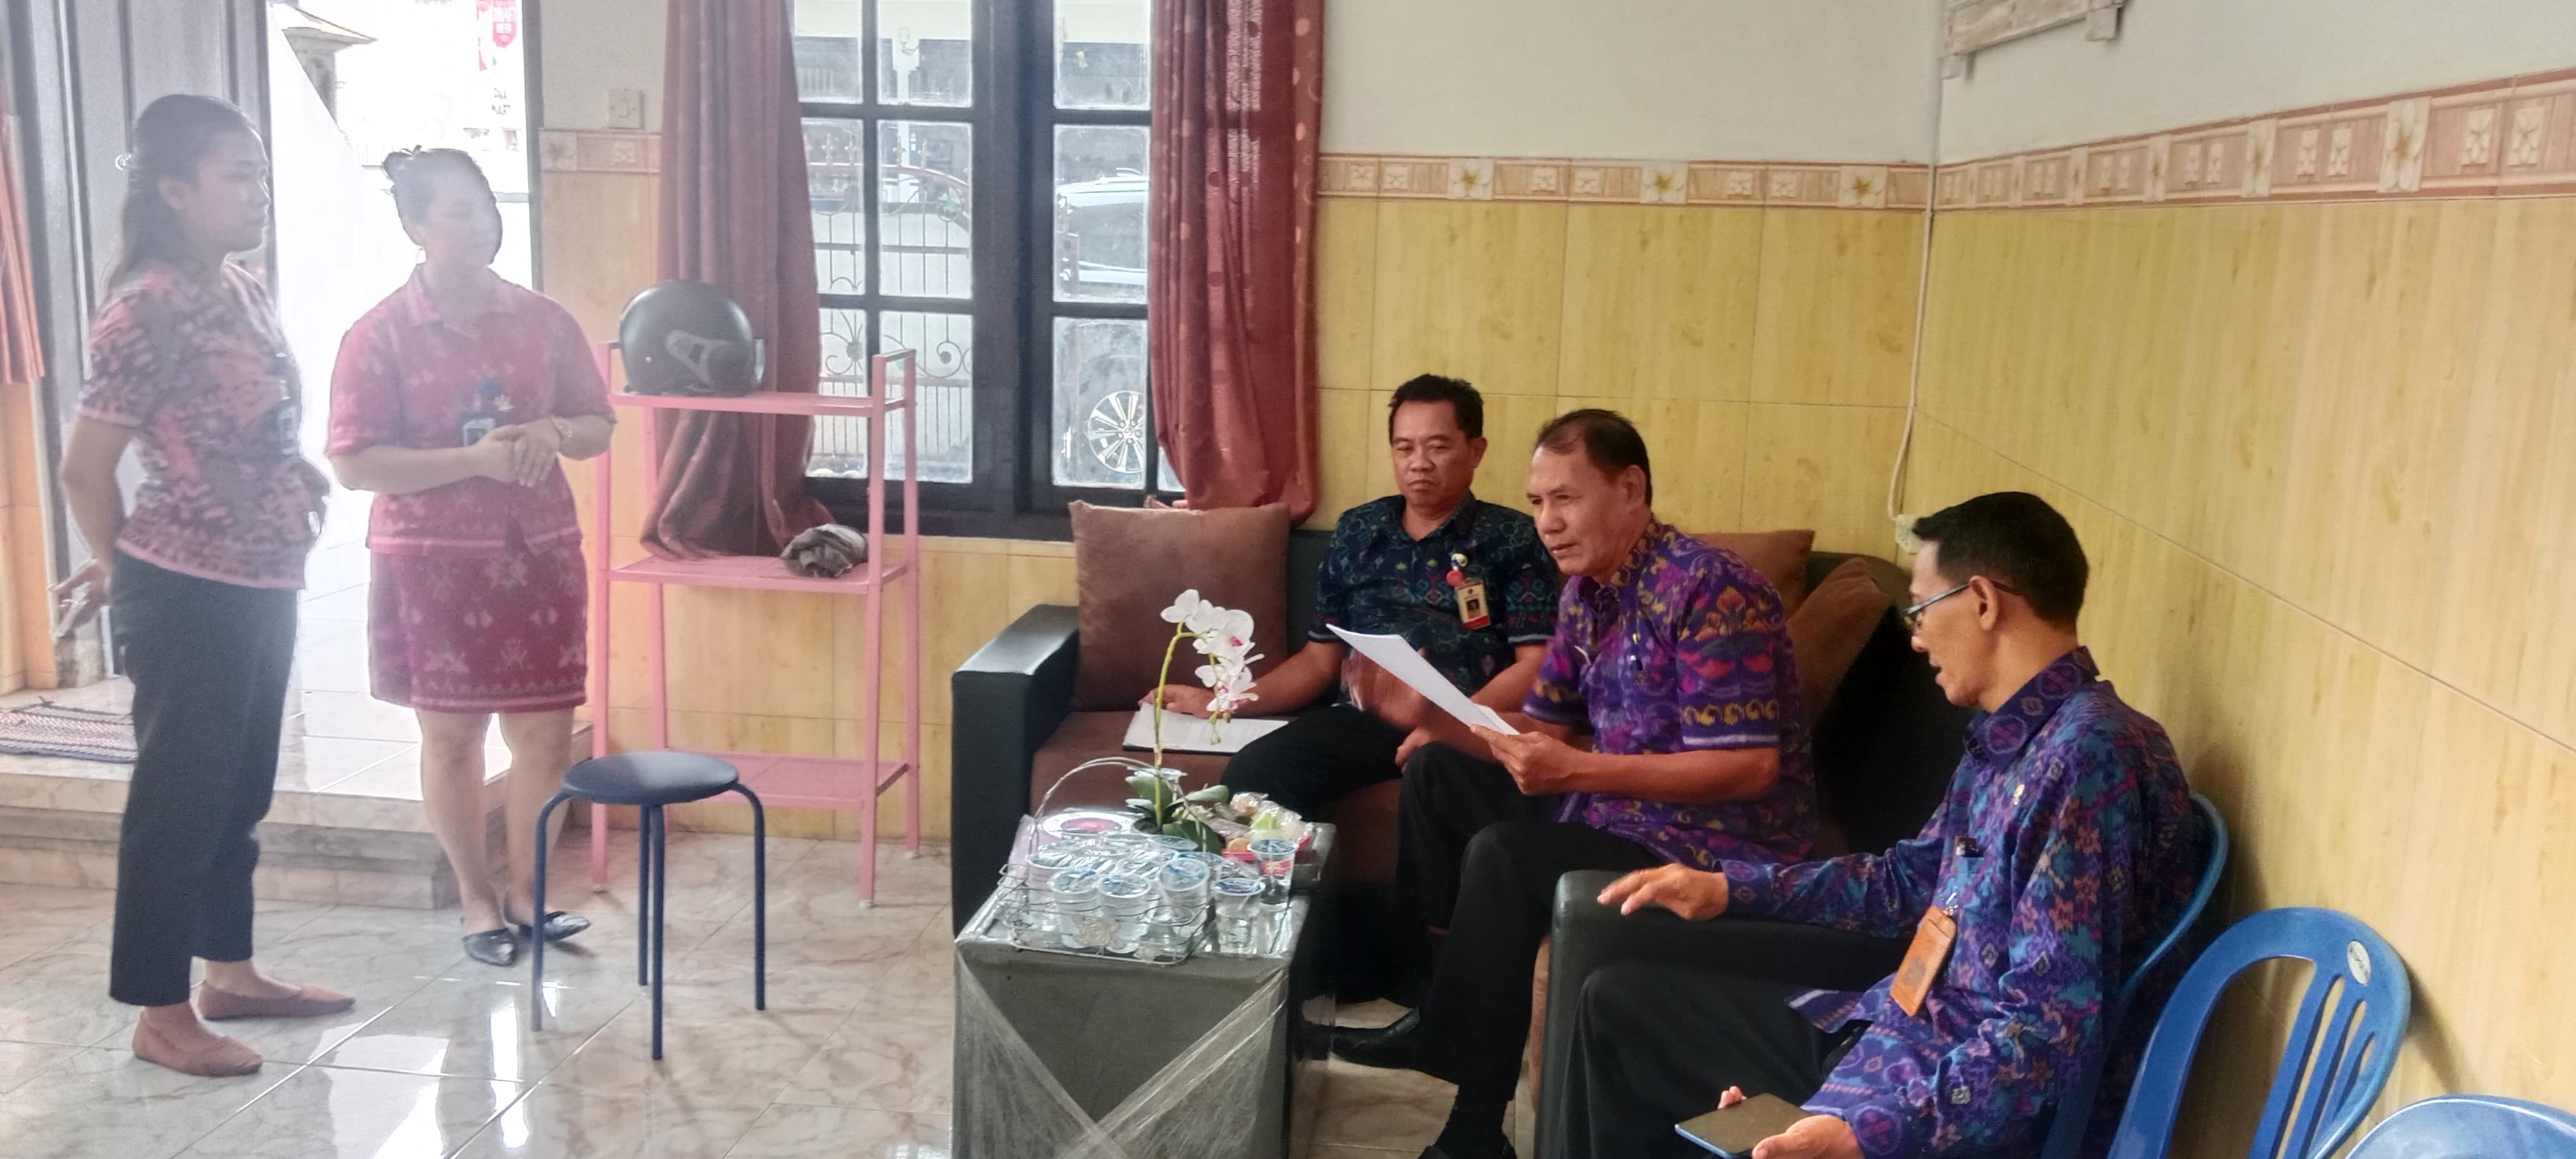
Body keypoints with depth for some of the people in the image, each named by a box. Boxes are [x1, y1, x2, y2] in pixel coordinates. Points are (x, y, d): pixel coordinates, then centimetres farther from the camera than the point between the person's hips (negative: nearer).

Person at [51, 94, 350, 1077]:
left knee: (239, 792, 17)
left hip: (262, 584, 8)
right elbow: (84, 470, -12)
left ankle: (230, 974, 32)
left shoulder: (246, 296, 8)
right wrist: (124, 572, 2)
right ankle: (160, 1016, 14)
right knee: (179, 796, 2)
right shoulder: (148, 313, -17)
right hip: (187, 594, -8)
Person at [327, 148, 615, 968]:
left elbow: (598, 425, 11)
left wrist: (553, 433, -12)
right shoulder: (379, 335, -7)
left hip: (539, 553, 3)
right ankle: (478, 900, 22)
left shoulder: (544, 320, 4)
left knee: (546, 732, 5)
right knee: (451, 734, 7)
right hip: (435, 561, -3)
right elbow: (355, 464, -11)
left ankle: (528, 892, 23)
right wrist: (473, 459, -21)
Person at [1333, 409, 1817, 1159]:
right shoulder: (1585, 590, 6)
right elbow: (1541, 731, 10)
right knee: (1437, 774, 12)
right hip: (1621, 806, 10)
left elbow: (1751, 768, -27)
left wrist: (1579, 770, -31)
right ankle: (1442, 1016, 17)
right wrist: (1430, 713, -9)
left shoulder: (1710, 589, -21)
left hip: (1717, 844, -10)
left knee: (1503, 855, -28)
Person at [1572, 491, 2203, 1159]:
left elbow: (2050, 1034, -29)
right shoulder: (2009, 738, 7)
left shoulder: (2087, 760, -24)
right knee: (1622, 1002, 15)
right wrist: (1730, 889, 19)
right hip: (1897, 1034, 10)